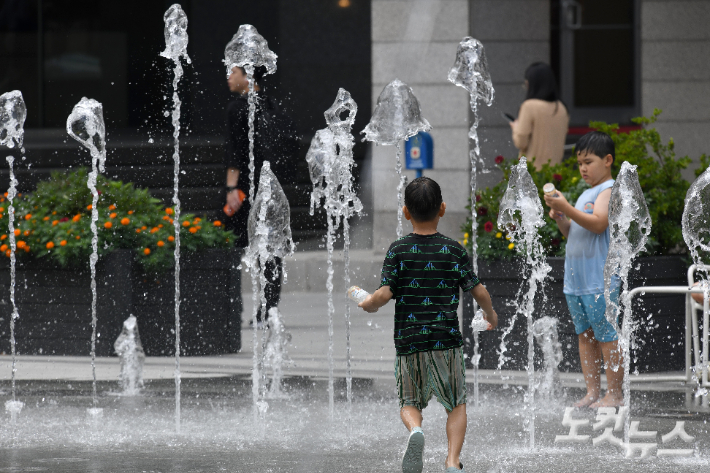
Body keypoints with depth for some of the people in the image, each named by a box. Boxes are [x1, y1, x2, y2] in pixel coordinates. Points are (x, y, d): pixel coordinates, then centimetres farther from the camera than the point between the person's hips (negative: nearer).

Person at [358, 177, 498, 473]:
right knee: (457, 404, 15)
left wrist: (369, 304, 11)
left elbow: (385, 293, -11)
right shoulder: (454, 250, 0)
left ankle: (415, 430, -18)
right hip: (447, 341, 0)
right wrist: (490, 314, 22)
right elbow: (478, 291, 1)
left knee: (410, 402, 15)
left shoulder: (398, 250, -3)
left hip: (409, 341, 0)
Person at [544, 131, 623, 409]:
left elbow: (598, 223, -20)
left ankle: (614, 393, -5)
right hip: (576, 279, 9)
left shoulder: (609, 190, -6)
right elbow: (573, 233, 24)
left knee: (606, 335, -7)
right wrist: (560, 219, 6)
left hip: (601, 280, -9)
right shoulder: (585, 194, 20)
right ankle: (592, 392, 10)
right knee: (585, 335, 8)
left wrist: (567, 208, -24)